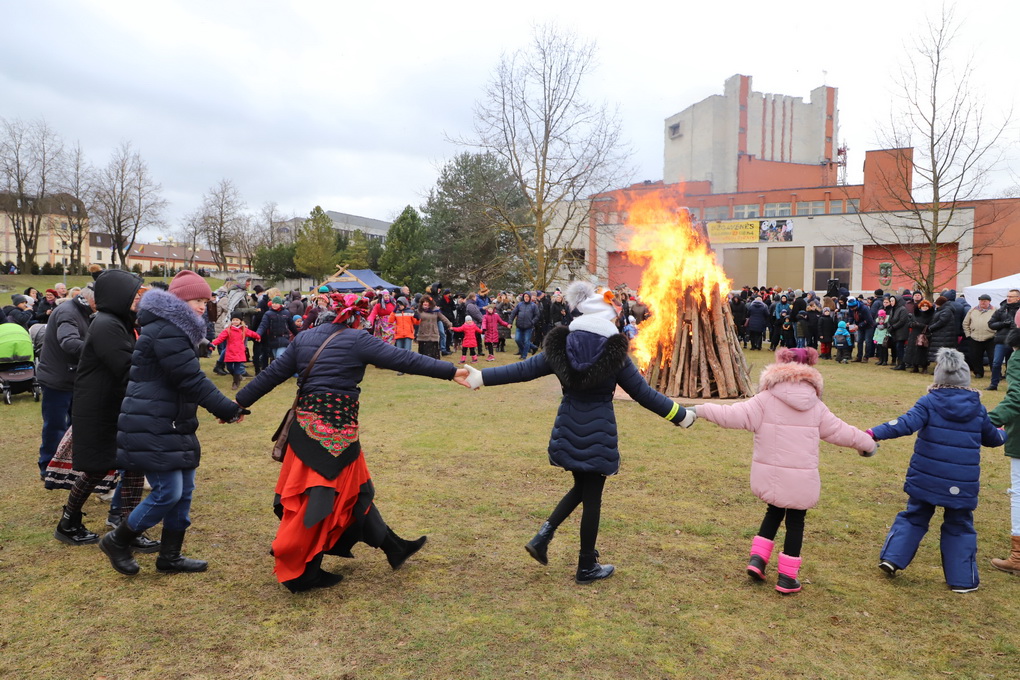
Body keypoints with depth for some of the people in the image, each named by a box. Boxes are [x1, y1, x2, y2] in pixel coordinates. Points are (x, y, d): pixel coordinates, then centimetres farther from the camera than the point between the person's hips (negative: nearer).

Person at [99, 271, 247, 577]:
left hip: (172, 425, 10)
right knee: (168, 493, -7)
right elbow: (192, 380, -22)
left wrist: (222, 407, 6)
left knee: (184, 490, 11)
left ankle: (170, 557, 23)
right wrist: (229, 410, -16)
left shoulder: (174, 329, 16)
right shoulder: (165, 331, -18)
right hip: (152, 428, -10)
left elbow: (189, 379, 16)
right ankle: (118, 541, 16)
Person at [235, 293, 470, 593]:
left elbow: (272, 374, 12)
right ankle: (302, 573, 13)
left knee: (353, 489, 16)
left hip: (306, 424, 7)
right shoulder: (358, 340, -7)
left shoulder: (304, 338, 11)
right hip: (338, 426, -7)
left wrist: (240, 402, 21)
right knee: (324, 498, 4)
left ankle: (393, 547, 30)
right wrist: (451, 372, -12)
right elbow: (405, 360, -12)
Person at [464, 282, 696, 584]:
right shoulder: (615, 354, -11)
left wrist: (480, 377, 9)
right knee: (592, 496, 8)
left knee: (581, 487, 24)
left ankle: (543, 535, 12)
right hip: (599, 433, -4)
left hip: (568, 430, 4)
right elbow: (644, 394, -6)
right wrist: (682, 415, 4)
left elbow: (523, 370, 0)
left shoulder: (561, 347, -2)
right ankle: (587, 568, 21)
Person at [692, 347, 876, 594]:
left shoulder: (765, 400, -8)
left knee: (774, 512, 25)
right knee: (795, 522, 14)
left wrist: (701, 409, -7)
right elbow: (839, 431, 10)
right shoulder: (815, 406, 1)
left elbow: (734, 415, -15)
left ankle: (757, 558, 17)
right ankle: (787, 578, 17)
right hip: (801, 479, 0)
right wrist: (867, 443, 27)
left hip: (768, 475, 0)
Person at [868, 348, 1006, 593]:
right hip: (962, 486, 1)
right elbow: (992, 438, 18)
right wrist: (1003, 434, 41)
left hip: (925, 479, -1)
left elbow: (906, 424, -24)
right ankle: (962, 579, 15)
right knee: (959, 527, 14)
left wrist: (874, 433, -30)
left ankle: (892, 557, 11)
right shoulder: (978, 409, 2)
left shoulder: (929, 403, -8)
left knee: (913, 517, 17)